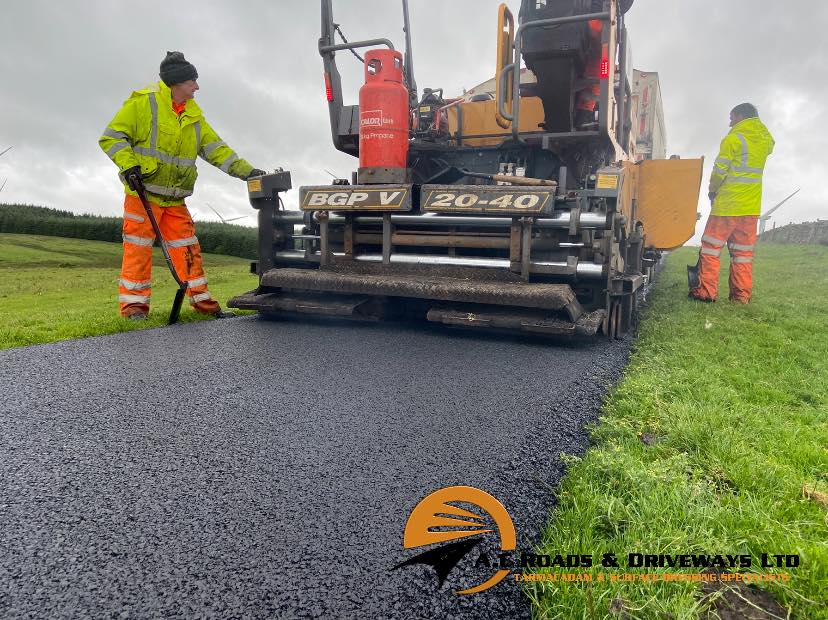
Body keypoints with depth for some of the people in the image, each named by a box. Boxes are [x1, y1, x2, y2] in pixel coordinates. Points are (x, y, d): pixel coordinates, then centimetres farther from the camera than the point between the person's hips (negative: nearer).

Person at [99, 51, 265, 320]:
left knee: (188, 249, 5)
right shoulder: (143, 102, -5)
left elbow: (216, 148, 8)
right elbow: (112, 136, -5)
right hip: (143, 193, -5)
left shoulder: (194, 116, 13)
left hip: (175, 199, 6)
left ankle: (202, 301, 11)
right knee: (138, 249, -4)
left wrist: (246, 171, -3)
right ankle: (134, 304, 2)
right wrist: (128, 164, -21)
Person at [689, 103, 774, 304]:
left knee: (712, 246, 0)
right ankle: (742, 295, 8)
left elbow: (720, 169, -9)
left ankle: (706, 291, -4)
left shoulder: (733, 139, -9)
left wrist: (712, 191, 7)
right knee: (743, 250, 9)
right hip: (751, 206, 6)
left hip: (727, 204, -6)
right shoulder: (767, 139, 11)